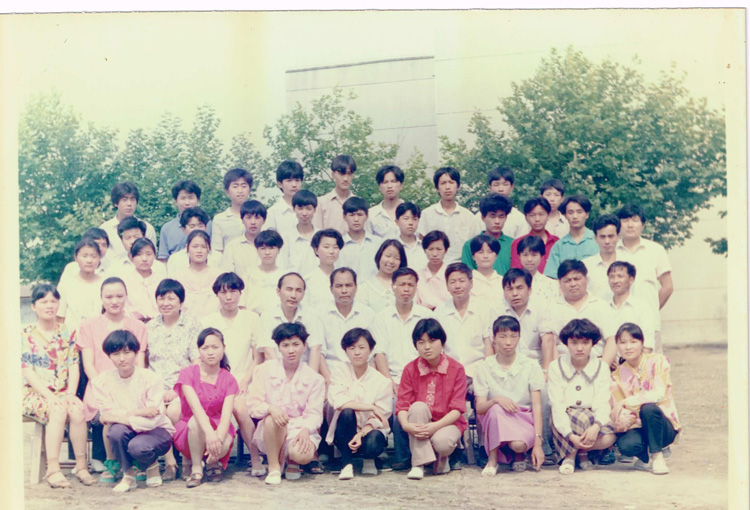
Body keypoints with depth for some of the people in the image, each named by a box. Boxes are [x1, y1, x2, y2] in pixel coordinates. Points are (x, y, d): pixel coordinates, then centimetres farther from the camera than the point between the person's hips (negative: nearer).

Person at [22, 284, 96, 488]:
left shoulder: (68, 333, 12)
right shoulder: (25, 335, 3)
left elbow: (74, 366, 6)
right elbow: (27, 371, -6)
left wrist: (71, 393, -12)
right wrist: (49, 396, -18)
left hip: (63, 393, 2)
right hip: (35, 393, -2)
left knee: (77, 409, -31)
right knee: (58, 410, -34)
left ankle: (81, 466, -22)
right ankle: (53, 470, -32)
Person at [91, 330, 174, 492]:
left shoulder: (151, 379, -17)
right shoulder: (102, 381, -8)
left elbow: (152, 420, -24)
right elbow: (108, 414, -16)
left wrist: (119, 417, -24)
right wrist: (138, 412, -27)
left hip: (156, 430, -2)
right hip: (127, 432, 2)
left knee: (138, 447, -34)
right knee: (116, 431, -32)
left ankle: (152, 465, 5)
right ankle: (128, 474, -6)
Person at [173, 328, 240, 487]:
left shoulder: (228, 380, -2)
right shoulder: (188, 373, -8)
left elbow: (226, 415, -17)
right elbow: (195, 406, -26)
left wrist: (219, 438, -38)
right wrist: (209, 433, -43)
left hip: (218, 428, 1)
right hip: (188, 431, -1)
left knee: (223, 445, -34)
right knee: (196, 420, -36)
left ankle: (213, 462, 4)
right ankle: (196, 468, -17)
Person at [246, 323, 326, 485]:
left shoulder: (314, 379, 3)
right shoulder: (265, 370, 2)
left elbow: (314, 414, -5)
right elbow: (253, 405, -3)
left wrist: (305, 430, -27)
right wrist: (271, 408, -26)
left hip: (299, 429, 0)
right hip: (270, 430, 0)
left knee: (303, 455, -33)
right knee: (273, 418, -35)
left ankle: (292, 462, 8)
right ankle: (274, 466, -14)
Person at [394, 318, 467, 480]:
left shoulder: (456, 369, -7)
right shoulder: (410, 369, -2)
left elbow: (457, 408, -12)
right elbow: (402, 404, -9)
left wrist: (436, 426, -28)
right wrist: (406, 425, -31)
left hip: (447, 422, -2)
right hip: (419, 423, 2)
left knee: (441, 441, -35)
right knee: (418, 406, -31)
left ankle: (442, 458, 6)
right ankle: (418, 463, -26)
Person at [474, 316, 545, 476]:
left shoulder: (531, 367, -1)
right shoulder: (484, 368, 0)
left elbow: (537, 407, -6)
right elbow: (479, 407, -6)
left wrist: (538, 443, -15)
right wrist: (497, 399, -29)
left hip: (524, 419, 0)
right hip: (496, 421, 1)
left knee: (519, 444, -34)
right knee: (496, 409, -34)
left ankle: (519, 455, 6)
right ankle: (492, 459, -15)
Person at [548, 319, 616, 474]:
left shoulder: (601, 368, 1)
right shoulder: (556, 367, -4)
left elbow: (602, 404, -10)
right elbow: (557, 406, -13)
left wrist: (596, 426, -32)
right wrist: (571, 435, -27)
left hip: (593, 420, 2)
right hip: (563, 423, -2)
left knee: (609, 437, -29)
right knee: (583, 416, -35)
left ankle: (581, 451, 1)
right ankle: (570, 456, -11)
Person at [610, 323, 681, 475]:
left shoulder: (656, 362, -5)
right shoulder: (617, 375, 4)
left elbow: (659, 394, -19)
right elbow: (617, 410, -2)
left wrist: (626, 403, -22)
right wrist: (622, 422, -26)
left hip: (665, 427, -2)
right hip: (637, 428, 2)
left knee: (648, 408, -34)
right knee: (626, 444, -32)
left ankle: (657, 456, -14)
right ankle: (646, 457, 5)